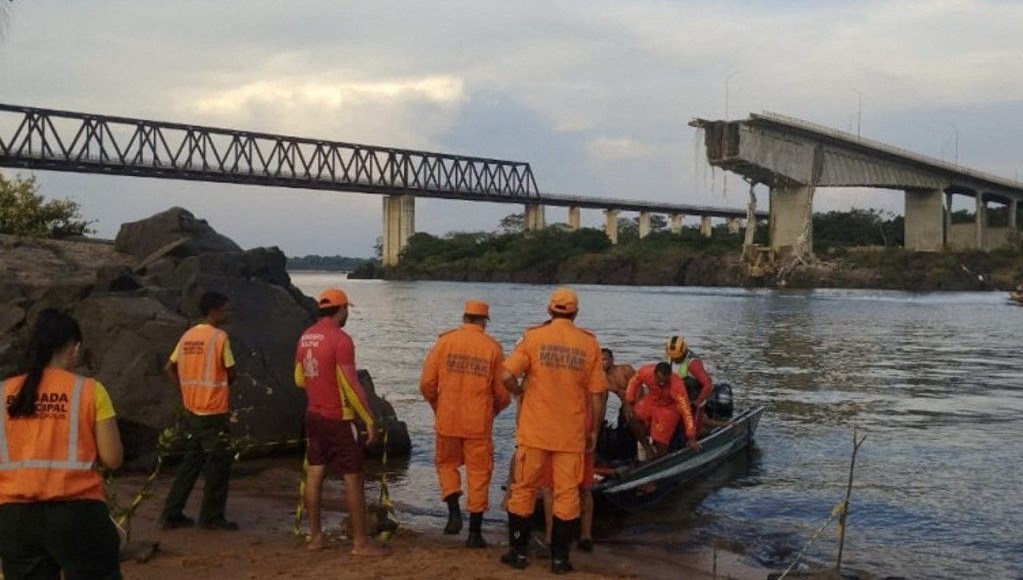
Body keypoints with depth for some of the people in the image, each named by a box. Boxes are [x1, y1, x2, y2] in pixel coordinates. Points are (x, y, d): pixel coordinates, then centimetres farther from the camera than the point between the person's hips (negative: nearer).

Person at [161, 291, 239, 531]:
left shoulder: (188, 336, 8)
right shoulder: (219, 337, -14)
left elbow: (169, 368, 12)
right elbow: (231, 373, -9)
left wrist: (187, 389, 11)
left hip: (191, 410, 7)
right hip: (214, 412, -7)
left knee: (190, 462, 16)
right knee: (218, 464, 5)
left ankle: (172, 514, 17)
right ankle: (212, 517, 10)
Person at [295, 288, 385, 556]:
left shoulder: (305, 337, 6)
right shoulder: (340, 339, -18)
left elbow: (299, 379, 14)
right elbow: (352, 385, -20)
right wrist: (369, 420, -13)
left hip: (314, 415, 8)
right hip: (339, 419, -8)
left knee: (315, 473, 11)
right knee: (353, 478, -1)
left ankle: (315, 536, 17)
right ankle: (360, 542, 4)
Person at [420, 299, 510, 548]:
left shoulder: (445, 341, -2)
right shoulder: (493, 348, -2)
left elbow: (427, 383, -3)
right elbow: (502, 393, 0)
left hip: (447, 420, 1)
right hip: (479, 424, -1)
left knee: (446, 463, 22)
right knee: (478, 473, 9)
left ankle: (454, 512, 5)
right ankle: (475, 532, 11)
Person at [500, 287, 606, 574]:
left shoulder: (533, 336, -5)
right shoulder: (589, 343, -1)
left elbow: (507, 375, -14)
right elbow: (597, 393, -1)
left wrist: (520, 391, 7)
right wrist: (594, 431, 9)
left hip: (534, 431, 0)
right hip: (572, 433, 1)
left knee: (524, 489, 12)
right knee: (567, 494, 9)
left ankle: (518, 552, 18)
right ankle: (559, 557, 13)